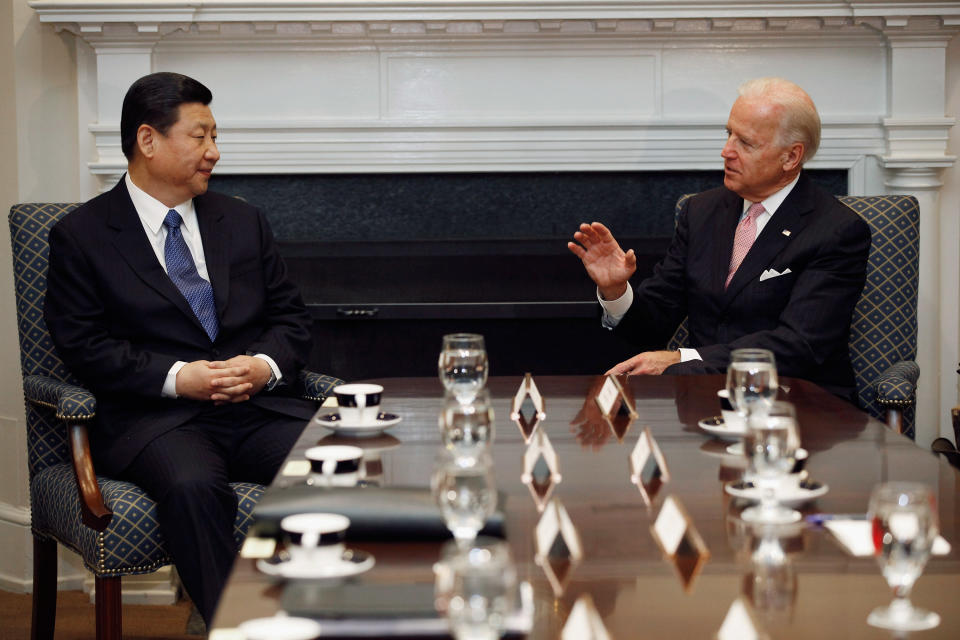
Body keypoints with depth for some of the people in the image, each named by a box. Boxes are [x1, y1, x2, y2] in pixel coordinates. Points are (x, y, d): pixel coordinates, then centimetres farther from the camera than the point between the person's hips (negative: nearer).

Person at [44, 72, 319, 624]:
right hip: (156, 418, -3)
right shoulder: (81, 236, 7)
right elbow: (84, 345, -3)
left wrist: (266, 365, -6)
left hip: (261, 406, 4)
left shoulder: (244, 222, 21)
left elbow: (292, 316, 18)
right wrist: (178, 377, -16)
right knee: (192, 485, -38)